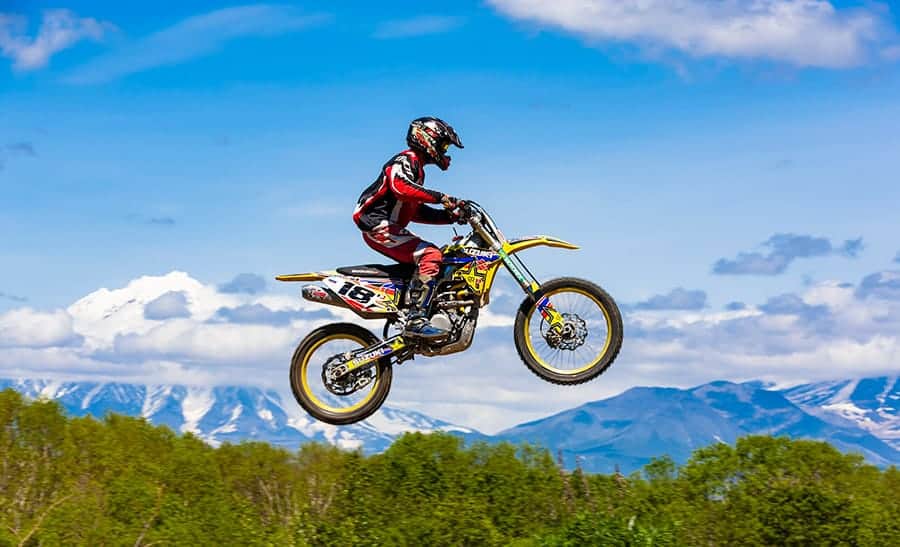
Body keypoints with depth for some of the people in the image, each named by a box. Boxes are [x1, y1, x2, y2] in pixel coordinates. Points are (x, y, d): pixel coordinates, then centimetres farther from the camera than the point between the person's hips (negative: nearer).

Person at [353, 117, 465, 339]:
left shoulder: (416, 167, 25)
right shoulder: (406, 159, -8)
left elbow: (416, 211, 24)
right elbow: (400, 187, -30)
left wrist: (450, 216, 12)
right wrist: (440, 197, -32)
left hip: (390, 228, 11)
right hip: (380, 226, -11)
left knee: (433, 256, 15)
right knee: (430, 255, -26)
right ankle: (416, 319, -34)